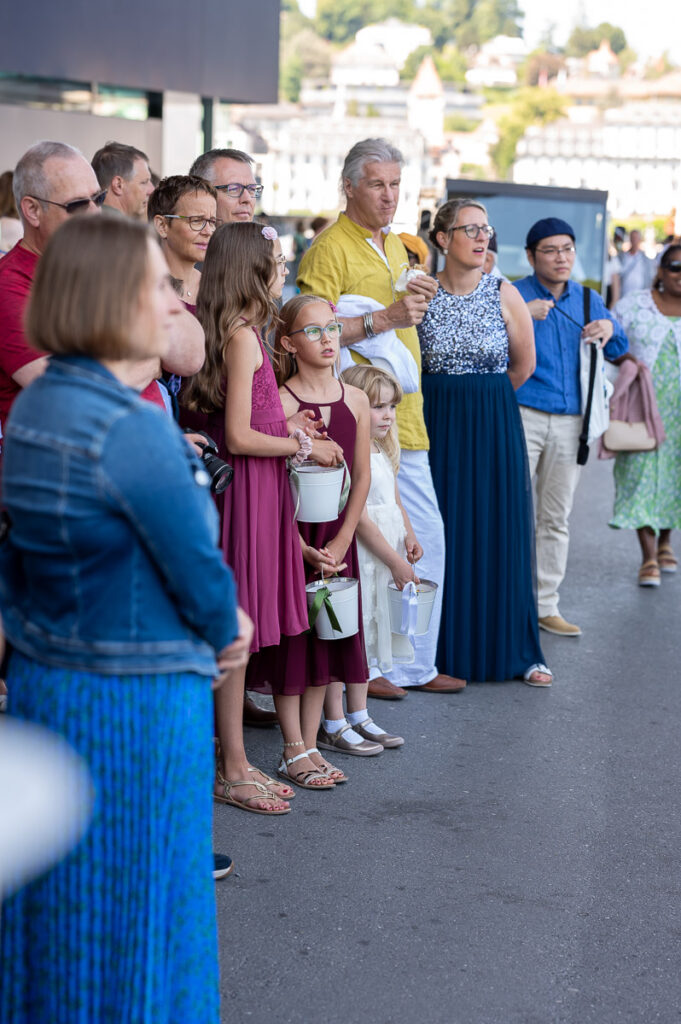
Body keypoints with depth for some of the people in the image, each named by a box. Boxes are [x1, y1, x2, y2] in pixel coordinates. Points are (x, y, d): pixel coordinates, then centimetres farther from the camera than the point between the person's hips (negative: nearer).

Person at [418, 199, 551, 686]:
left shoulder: (504, 294, -4)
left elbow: (524, 363, 6)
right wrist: (452, 395, 7)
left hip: (495, 426, 0)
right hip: (438, 425, 0)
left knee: (501, 532, 3)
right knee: (441, 535, 3)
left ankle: (513, 649, 14)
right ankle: (444, 647, 14)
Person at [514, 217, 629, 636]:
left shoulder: (588, 299, 12)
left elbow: (618, 350, 18)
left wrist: (609, 330, -3)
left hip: (570, 421, 5)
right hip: (522, 416, -5)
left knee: (556, 518, 10)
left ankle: (545, 606, 18)